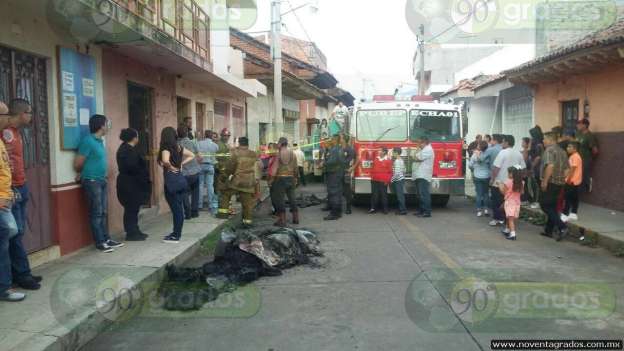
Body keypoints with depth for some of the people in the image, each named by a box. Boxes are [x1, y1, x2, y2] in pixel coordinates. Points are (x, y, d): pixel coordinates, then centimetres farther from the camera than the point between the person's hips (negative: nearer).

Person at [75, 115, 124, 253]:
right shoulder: (88, 141, -16)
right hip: (92, 181, -8)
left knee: (104, 212, 12)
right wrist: (82, 173, 4)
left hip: (102, 180, 8)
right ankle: (100, 242, 3)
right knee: (96, 213, -3)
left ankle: (106, 239, 20)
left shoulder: (100, 141, 11)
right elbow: (77, 164, -14)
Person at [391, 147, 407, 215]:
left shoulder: (397, 161, -17)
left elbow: (397, 173, -22)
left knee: (400, 195, -6)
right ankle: (402, 209, 16)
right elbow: (403, 171, 19)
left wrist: (392, 180, -13)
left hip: (398, 180, -10)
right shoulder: (401, 160, 13)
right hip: (401, 179, 10)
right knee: (401, 195, 12)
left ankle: (403, 210, -3)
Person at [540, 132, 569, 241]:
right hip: (560, 182, 9)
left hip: (550, 182, -9)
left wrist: (545, 181, -23)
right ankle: (548, 230, 19)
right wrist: (562, 178, 20)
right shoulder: (562, 151, 15)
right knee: (552, 206, 14)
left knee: (545, 205, -4)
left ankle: (562, 227, -14)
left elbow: (550, 166, -25)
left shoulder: (549, 150, -12)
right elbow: (566, 168, 15)